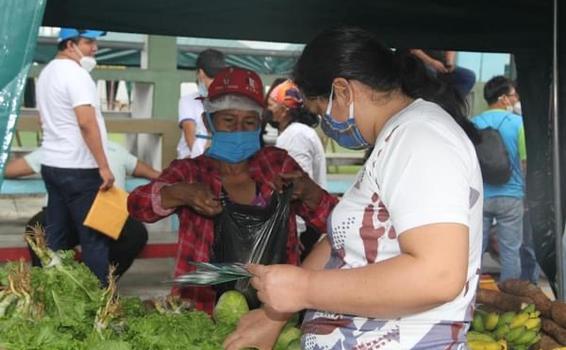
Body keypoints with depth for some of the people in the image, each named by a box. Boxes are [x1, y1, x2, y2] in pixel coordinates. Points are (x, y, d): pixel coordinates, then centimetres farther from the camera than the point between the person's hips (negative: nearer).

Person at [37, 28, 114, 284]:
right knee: (94, 236, -4)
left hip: (51, 164, 9)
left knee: (55, 235, 11)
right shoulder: (76, 73, -14)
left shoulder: (47, 72, 15)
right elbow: (87, 123, -22)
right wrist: (104, 166, -20)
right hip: (77, 168, -9)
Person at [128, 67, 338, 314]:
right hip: (206, 312, -1)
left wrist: (309, 193, -13)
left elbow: (332, 221, 7)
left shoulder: (278, 164, 9)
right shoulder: (190, 172, 5)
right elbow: (137, 204, -10)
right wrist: (182, 193, -28)